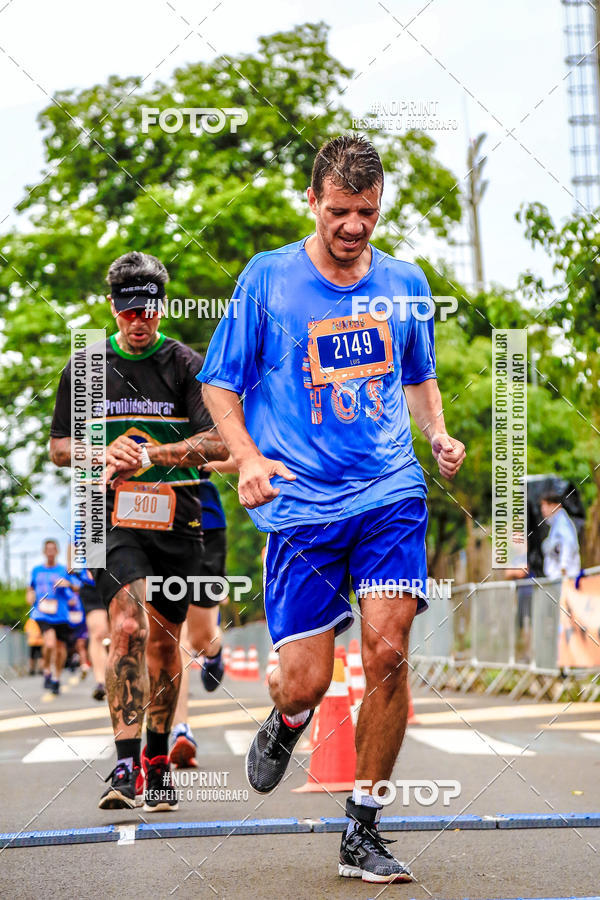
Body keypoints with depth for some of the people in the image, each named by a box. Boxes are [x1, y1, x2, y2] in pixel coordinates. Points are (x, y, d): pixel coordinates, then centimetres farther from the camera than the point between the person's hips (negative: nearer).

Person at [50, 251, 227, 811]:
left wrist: (149, 454, -18)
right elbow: (59, 448, 13)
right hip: (113, 518, -1)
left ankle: (156, 762, 26)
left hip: (177, 518, 1)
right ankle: (125, 765, -24)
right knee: (128, 626, -21)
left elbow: (219, 444, -6)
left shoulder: (187, 366, 3)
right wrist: (104, 453, -8)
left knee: (163, 639, 9)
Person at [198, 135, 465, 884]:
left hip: (391, 492, 2)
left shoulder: (405, 282, 10)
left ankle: (362, 834, 3)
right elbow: (219, 382, 5)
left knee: (387, 654, -13)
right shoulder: (267, 277, 1)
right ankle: (287, 722, 35)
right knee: (306, 680, -6)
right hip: (300, 502, -2)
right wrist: (248, 456, -12)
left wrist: (439, 435, 5)